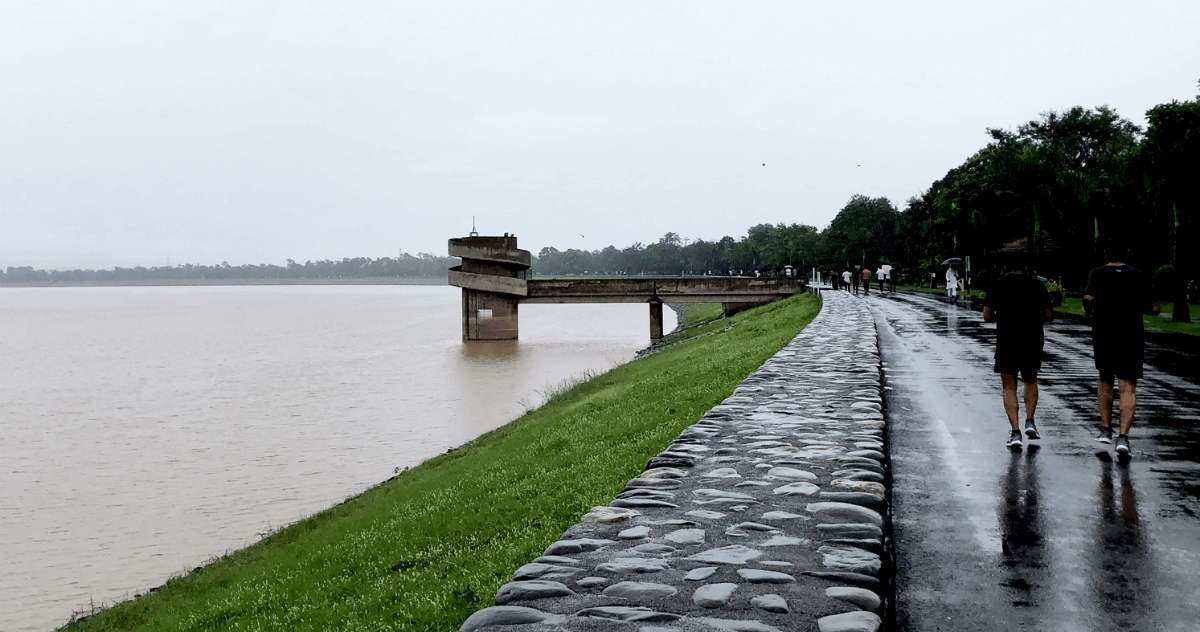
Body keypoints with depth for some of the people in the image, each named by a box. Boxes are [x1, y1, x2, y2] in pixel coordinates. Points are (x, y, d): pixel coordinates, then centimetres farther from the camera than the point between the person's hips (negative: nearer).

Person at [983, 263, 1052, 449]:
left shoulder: (997, 286, 1)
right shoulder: (1038, 285, 3)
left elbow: (987, 317, 2)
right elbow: (1048, 315, 8)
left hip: (1006, 343, -1)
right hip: (1033, 342, 1)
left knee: (1009, 388, 7)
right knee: (1031, 381, 24)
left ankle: (1015, 431, -4)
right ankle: (1030, 421, 10)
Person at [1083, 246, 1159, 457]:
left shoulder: (1097, 273, 1)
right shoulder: (1138, 275, 3)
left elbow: (1089, 297, -18)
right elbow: (1154, 308, 1)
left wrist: (1087, 312, 2)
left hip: (1102, 336, 1)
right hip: (1131, 338, -1)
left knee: (1105, 381, 21)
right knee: (1128, 388, -2)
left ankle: (1105, 429, 20)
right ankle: (1123, 437, -16)